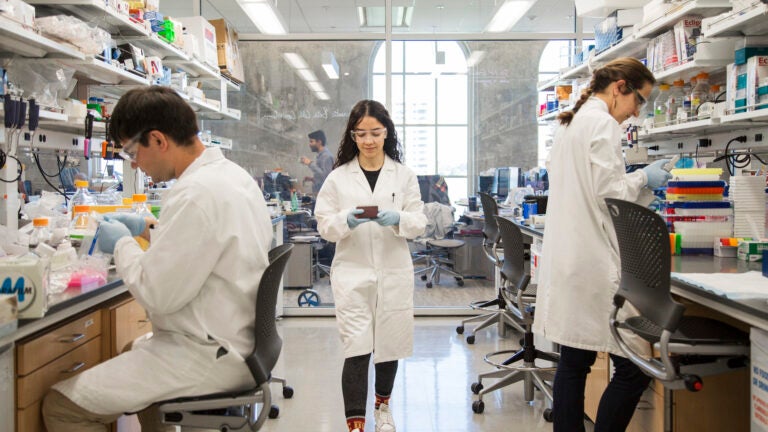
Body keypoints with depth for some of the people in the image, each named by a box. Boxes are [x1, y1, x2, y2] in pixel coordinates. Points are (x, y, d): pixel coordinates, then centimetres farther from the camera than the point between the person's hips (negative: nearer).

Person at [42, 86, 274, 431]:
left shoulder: (197, 193, -25)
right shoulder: (230, 173, 6)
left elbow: (157, 294, -23)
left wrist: (122, 244, -7)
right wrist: (147, 230, 16)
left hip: (209, 356, -10)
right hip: (236, 338, 10)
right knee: (134, 349, 36)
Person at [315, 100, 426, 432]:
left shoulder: (404, 175, 4)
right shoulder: (338, 177, 1)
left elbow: (419, 223, 1)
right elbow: (324, 225, 0)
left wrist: (397, 219, -20)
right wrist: (346, 220, -21)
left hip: (394, 273, 2)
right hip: (352, 273, -1)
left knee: (389, 346, 15)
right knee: (356, 350, -7)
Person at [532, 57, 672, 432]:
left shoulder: (571, 123, 19)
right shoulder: (603, 123, -10)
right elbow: (606, 192, -16)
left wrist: (637, 182, 19)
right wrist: (643, 180, 0)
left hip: (568, 258, 10)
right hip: (595, 260, -10)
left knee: (574, 362, 12)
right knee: (634, 368, -4)